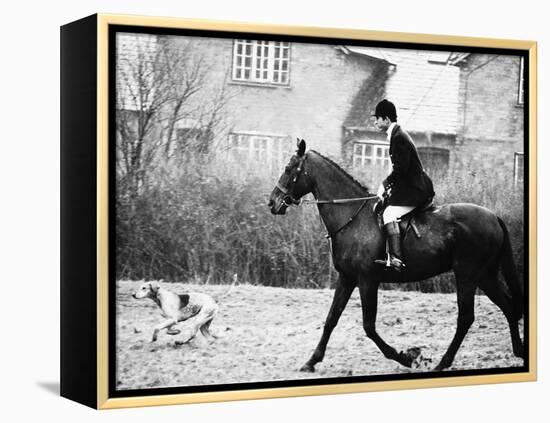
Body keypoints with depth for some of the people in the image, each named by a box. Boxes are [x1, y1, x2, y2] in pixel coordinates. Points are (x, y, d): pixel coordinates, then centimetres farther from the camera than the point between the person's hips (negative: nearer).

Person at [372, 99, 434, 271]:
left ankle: (395, 259, -31)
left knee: (389, 214, -21)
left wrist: (385, 185, -12)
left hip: (413, 189, -11)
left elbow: (401, 169, -21)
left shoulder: (399, 137, -15)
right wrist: (388, 185, 12)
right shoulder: (398, 134, 17)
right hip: (412, 187, 11)